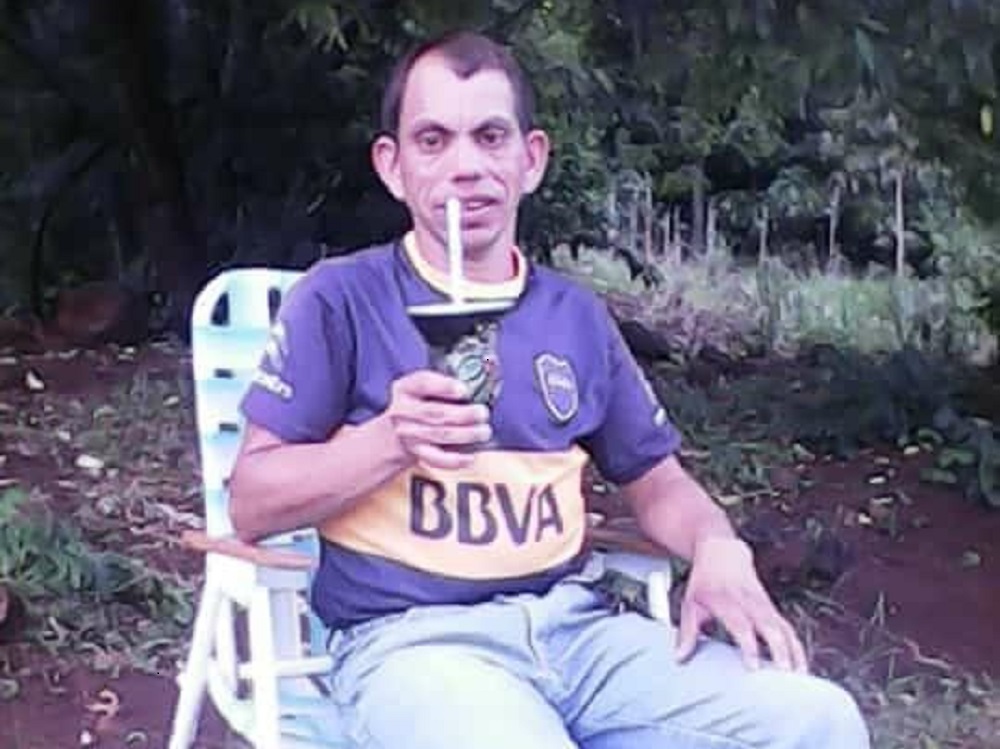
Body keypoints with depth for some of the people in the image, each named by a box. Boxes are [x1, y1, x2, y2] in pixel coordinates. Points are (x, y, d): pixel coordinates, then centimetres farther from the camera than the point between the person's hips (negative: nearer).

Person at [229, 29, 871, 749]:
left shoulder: (577, 315, 17)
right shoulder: (342, 299, 3)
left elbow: (655, 478, 22)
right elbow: (253, 503, 1)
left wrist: (719, 548, 0)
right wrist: (391, 441, -15)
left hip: (577, 625, 5)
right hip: (411, 637, -5)